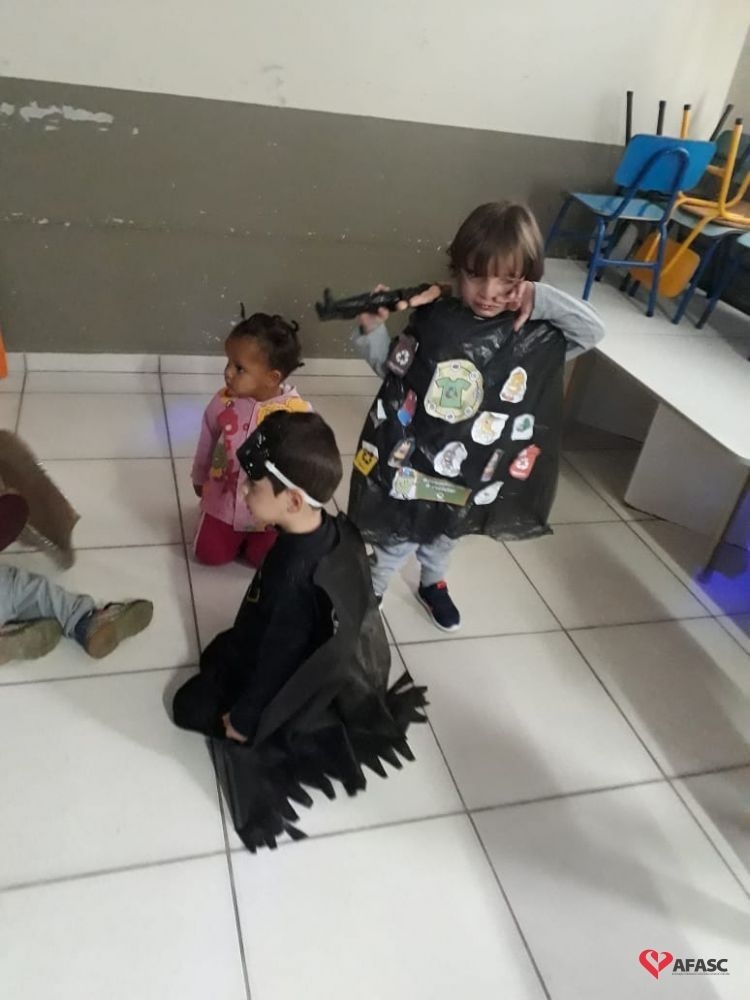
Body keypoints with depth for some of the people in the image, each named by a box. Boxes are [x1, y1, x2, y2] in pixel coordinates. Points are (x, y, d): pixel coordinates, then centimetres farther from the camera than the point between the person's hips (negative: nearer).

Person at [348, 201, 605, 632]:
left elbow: (594, 330, -20)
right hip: (411, 455, -2)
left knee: (445, 533, 28)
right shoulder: (433, 315, -13)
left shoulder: (533, 334, -12)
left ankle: (434, 583, 57)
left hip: (470, 469, 2)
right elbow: (394, 371, -3)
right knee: (396, 539, 13)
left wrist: (543, 300, -29)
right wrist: (373, 330, -19)